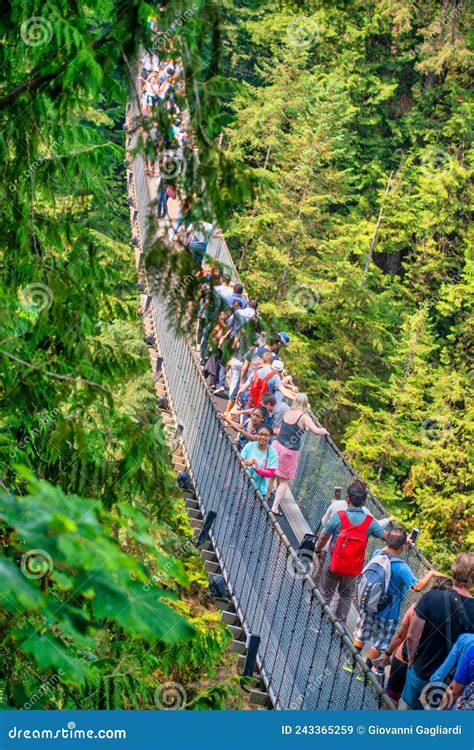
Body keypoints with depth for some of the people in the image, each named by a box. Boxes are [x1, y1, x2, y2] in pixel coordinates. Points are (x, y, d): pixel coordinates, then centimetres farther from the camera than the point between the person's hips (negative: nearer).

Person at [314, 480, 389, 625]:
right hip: (353, 568, 2)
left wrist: (318, 550, 9)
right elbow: (387, 537, -4)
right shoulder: (370, 522, -14)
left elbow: (323, 537, -11)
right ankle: (340, 623, 32)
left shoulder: (338, 517, -20)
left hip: (332, 564, -2)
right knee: (346, 595, 25)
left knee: (325, 594, 17)